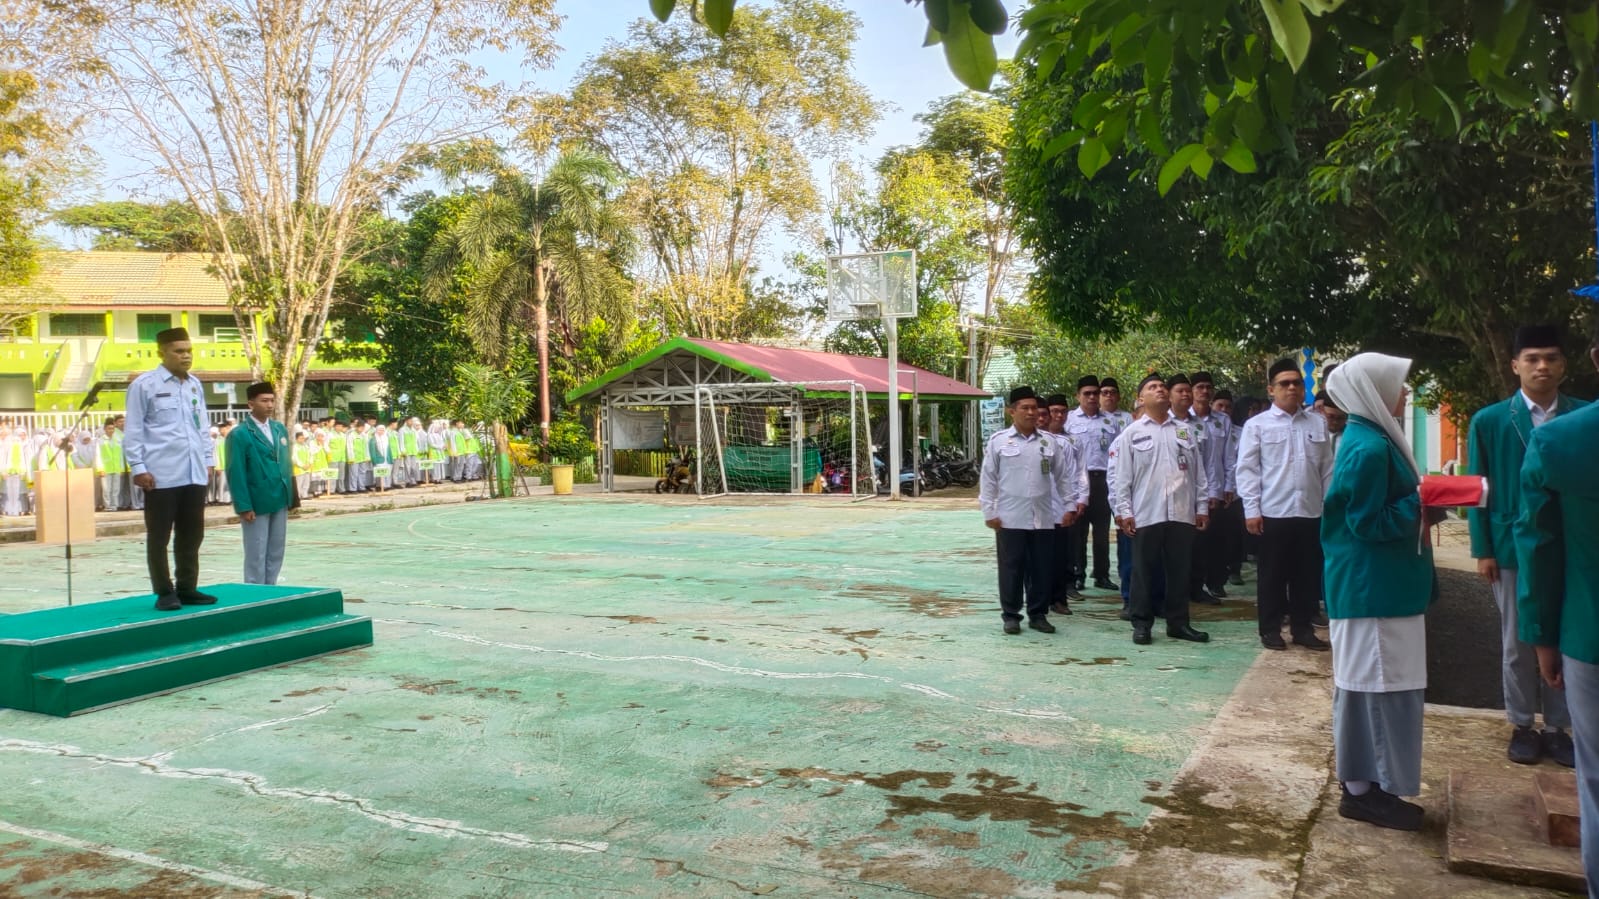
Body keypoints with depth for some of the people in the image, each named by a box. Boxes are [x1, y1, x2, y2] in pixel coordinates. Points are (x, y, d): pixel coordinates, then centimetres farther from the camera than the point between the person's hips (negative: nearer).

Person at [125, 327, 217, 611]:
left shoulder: (195, 385, 13)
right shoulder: (144, 385, -3)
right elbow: (133, 430, -4)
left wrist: (208, 459, 14)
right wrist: (138, 468, -9)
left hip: (194, 474, 6)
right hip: (161, 475, -5)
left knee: (192, 534, 10)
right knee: (159, 536, 3)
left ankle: (187, 589, 21)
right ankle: (164, 593, 12)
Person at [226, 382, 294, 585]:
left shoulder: (281, 429, 10)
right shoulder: (239, 435, -9)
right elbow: (236, 473, -12)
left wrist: (291, 496, 10)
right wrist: (244, 506, -16)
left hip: (280, 502, 6)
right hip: (256, 504, -6)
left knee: (275, 554, 11)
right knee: (256, 556, 2)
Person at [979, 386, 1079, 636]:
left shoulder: (1049, 441, 8)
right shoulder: (998, 441, -1)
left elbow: (1063, 476, 13)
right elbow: (988, 479, 0)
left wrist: (1069, 506, 10)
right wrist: (988, 512, -4)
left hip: (1043, 518, 3)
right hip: (1010, 518, -3)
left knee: (1042, 568, 8)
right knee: (1012, 568, 4)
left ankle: (1038, 614, 19)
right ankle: (1011, 615, 14)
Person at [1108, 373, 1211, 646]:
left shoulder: (1185, 432, 13)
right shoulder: (1131, 433, 3)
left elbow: (1198, 473, 12)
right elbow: (1122, 476, 0)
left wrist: (1202, 507, 6)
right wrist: (1124, 511, -7)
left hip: (1182, 513, 3)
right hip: (1146, 514, -3)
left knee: (1179, 570, 8)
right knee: (1143, 571, 3)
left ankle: (1178, 622, 17)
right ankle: (1141, 623, 11)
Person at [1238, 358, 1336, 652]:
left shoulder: (1318, 423, 9)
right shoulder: (1257, 425, -1)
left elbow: (1327, 469, 10)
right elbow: (1247, 470, -3)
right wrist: (1252, 510, -9)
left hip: (1311, 512, 3)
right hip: (1273, 512, -3)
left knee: (1308, 575, 10)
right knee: (1273, 575, 5)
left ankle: (1303, 628, 22)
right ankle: (1270, 629, 15)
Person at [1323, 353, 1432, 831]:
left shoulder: (1371, 440, 12)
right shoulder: (1369, 448, -19)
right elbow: (1370, 524, -20)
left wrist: (1423, 501, 7)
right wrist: (1424, 503, -16)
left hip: (1378, 586, 10)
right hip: (1375, 590, -10)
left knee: (1368, 683, 15)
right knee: (1377, 683, -3)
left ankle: (1363, 782, 24)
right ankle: (1363, 789, 7)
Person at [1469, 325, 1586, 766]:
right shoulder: (1488, 421, -1)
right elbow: (1478, 489, 0)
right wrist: (1482, 550, -4)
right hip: (1513, 548, -1)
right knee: (1517, 644, 9)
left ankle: (1556, 727, 22)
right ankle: (1522, 726, 22)